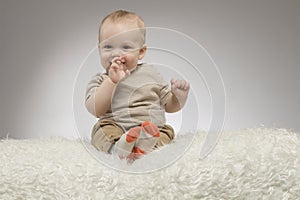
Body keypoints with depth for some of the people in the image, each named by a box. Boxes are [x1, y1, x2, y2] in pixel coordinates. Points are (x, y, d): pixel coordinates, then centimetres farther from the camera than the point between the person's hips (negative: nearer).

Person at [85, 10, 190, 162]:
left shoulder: (150, 73, 16)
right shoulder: (101, 80, 10)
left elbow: (169, 105, 21)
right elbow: (96, 110, -9)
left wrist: (180, 96, -2)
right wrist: (111, 81, -16)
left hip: (154, 128, 2)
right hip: (114, 130, -2)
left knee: (167, 131, -25)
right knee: (101, 127, -28)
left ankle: (143, 147, -45)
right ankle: (117, 147, -50)